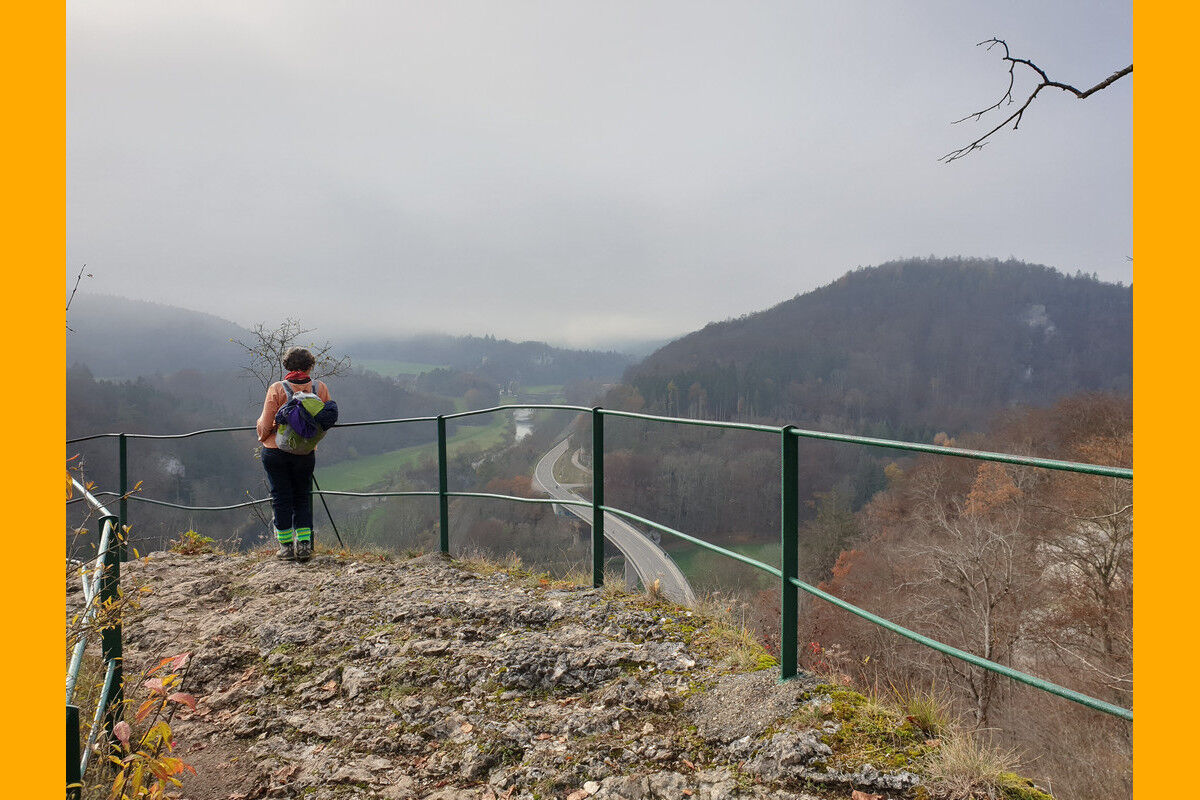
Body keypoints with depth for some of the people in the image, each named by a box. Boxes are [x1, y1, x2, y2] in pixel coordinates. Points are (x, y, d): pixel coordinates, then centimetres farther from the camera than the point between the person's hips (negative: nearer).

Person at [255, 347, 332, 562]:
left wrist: (262, 436, 15)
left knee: (281, 497, 9)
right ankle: (304, 544, 10)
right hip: (305, 453, 2)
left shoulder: (276, 389, -10)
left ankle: (286, 546, 13)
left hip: (275, 450, -1)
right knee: (302, 498, 15)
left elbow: (265, 424, -7)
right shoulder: (319, 388, -4)